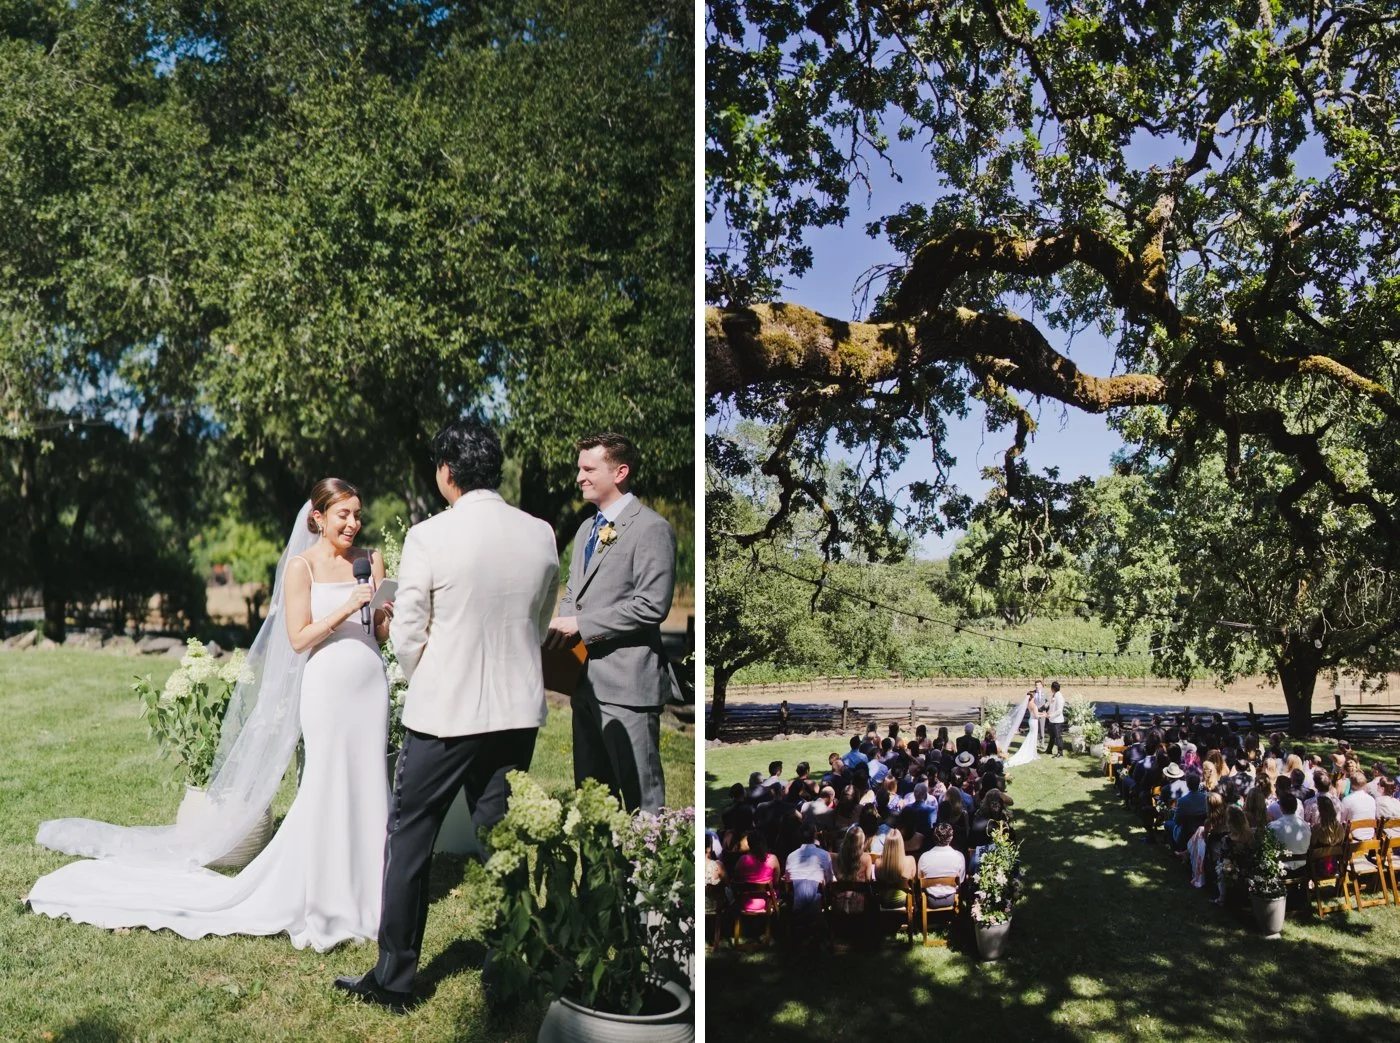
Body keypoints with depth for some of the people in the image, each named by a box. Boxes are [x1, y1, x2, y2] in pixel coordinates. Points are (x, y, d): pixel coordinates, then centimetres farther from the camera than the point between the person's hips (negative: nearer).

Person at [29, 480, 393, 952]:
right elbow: (298, 638, -8)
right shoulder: (301, 565, -3)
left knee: (365, 786, 8)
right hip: (327, 689, -4)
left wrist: (385, 608, -12)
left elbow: (383, 630, 9)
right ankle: (319, 901, 13)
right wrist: (347, 608, -17)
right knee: (325, 791, -1)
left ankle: (361, 891, 21)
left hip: (370, 687, 4)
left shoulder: (371, 559, 8)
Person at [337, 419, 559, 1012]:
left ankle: (394, 979, 18)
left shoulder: (429, 537, -13)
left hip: (443, 712, -4)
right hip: (518, 710, 4)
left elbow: (407, 635, -6)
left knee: (409, 841, 10)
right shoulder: (542, 535, -1)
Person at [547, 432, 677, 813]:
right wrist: (561, 625, 1)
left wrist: (581, 624, -16)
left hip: (626, 681, -9)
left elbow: (652, 605, -19)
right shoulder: (587, 528, 18)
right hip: (585, 679, 9)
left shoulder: (650, 528, -10)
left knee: (640, 793, -2)